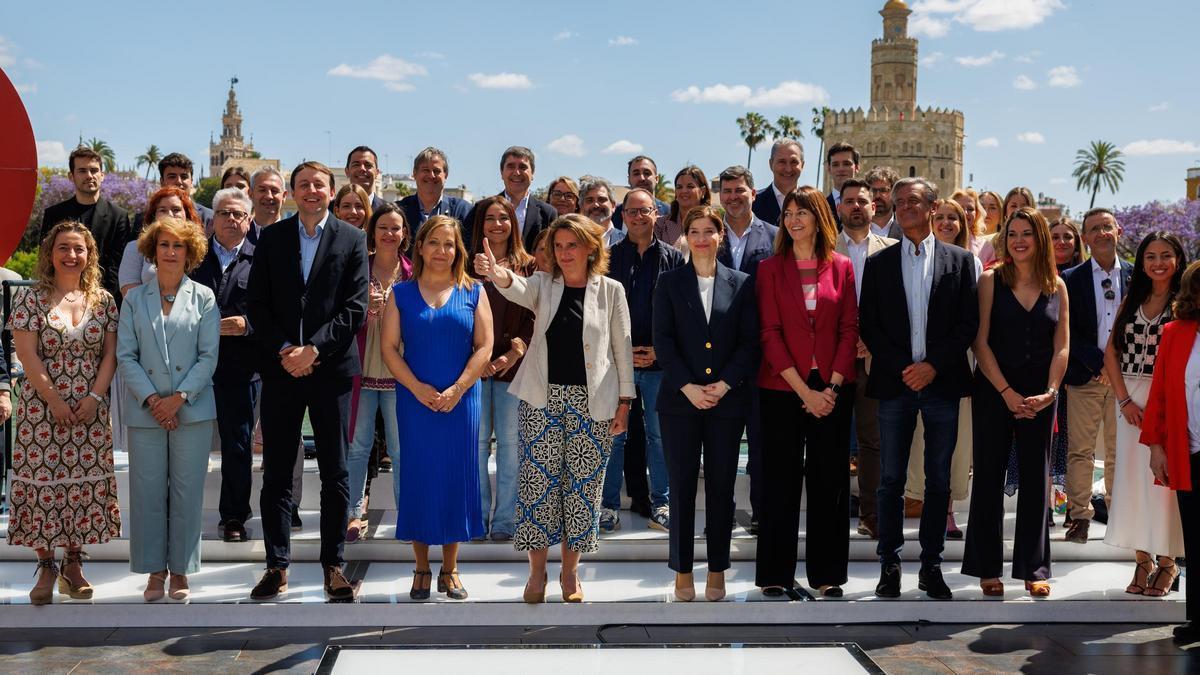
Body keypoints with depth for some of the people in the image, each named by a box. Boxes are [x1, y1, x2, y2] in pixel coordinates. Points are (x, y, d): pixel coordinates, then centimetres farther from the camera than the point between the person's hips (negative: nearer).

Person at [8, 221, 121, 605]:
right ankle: (45, 566, 7)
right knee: (41, 480, -2)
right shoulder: (31, 299, -2)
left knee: (85, 482, 4)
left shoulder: (103, 300, 7)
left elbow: (110, 354, 4)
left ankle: (73, 563, 15)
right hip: (42, 407, -3)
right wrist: (55, 400, -13)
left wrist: (94, 397, -8)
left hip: (91, 409, 3)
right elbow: (27, 354, -8)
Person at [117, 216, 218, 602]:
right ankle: (154, 570, 12)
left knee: (187, 492, 1)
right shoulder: (135, 299, 9)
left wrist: (179, 397, -11)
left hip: (192, 409, -1)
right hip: (145, 410, 1)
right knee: (148, 492, 2)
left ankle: (180, 570, 11)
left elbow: (209, 356, -1)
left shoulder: (203, 298, 4)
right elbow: (125, 356, 3)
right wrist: (151, 399, -9)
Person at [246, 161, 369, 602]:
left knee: (335, 474, 3)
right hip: (280, 367, 2)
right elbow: (257, 303, 5)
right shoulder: (271, 238, 9)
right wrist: (283, 350, -9)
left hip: (331, 367, -1)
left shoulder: (352, 239, 4)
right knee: (276, 473, 4)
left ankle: (333, 564, 12)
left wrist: (313, 349, -12)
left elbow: (355, 308, -3)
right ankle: (277, 565, 13)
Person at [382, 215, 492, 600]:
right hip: (415, 401, 0)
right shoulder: (402, 293, 5)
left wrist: (457, 389, -10)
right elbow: (389, 348, 0)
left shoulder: (473, 292, 5)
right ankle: (422, 569, 13)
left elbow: (484, 346, 0)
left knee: (456, 477, 3)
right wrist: (418, 388, -12)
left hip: (461, 401, 0)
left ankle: (450, 569, 15)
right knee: (418, 478, 2)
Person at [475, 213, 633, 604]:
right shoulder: (543, 285, 6)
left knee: (583, 483, 5)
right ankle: (537, 572, 11)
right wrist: (497, 275, -40)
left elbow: (622, 348, 4)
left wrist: (624, 401, 0)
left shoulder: (611, 290, 3)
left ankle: (570, 572, 19)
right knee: (538, 482, -1)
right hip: (543, 398, 1)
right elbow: (517, 291, -17)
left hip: (591, 401, -1)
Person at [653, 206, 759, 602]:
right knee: (682, 486, 2)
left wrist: (723, 384, -10)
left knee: (722, 486, 5)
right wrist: (689, 387, -12)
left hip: (727, 401, 1)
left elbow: (749, 342, 2)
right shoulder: (670, 282, 5)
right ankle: (683, 572, 10)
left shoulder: (741, 284, 7)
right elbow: (663, 340, -1)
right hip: (680, 399, 0)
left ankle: (717, 570, 14)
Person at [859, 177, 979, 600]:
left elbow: (969, 323, 1)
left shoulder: (959, 260, 6)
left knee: (939, 480, 6)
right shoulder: (879, 263, 8)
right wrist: (901, 368, -9)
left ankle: (931, 565, 14)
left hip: (942, 382, 0)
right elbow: (868, 324, 3)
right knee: (891, 479, 2)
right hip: (894, 383, 0)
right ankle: (889, 565, 10)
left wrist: (934, 365, -11)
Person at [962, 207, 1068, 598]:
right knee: (989, 476, 2)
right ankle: (988, 567, 11)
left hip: (1040, 397, 2)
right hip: (993, 391, -2)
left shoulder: (1057, 287, 6)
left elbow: (1061, 347, 4)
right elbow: (981, 342, -6)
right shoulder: (991, 282, -1)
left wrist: (1049, 392, -11)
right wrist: (1007, 393, -12)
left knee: (1036, 478, 6)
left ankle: (1034, 568, 13)